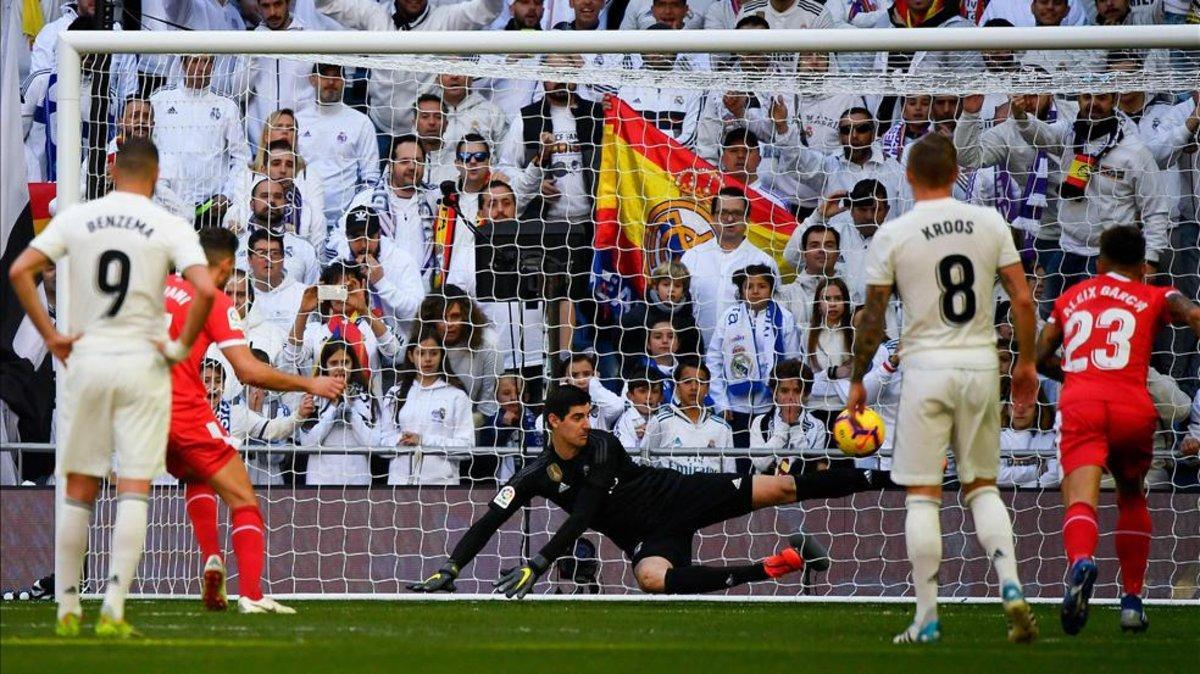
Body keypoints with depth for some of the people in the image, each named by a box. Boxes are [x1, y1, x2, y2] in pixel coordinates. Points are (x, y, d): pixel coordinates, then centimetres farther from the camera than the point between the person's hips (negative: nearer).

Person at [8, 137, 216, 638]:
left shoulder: (76, 218, 2)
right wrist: (182, 346, -6)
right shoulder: (171, 228, -5)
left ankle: (67, 607, 13)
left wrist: (50, 334, 0)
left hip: (87, 359, 2)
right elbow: (206, 290, -18)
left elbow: (19, 270, -5)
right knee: (134, 489, 0)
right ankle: (113, 607, -9)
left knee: (79, 490, 11)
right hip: (143, 366, -2)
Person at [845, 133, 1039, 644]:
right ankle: (1011, 587, -4)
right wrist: (1026, 362, 13)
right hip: (981, 363, 3)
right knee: (982, 486, 15)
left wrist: (857, 380, 9)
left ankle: (927, 617, 1)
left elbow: (872, 318, -2)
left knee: (922, 496, 2)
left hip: (926, 368, -3)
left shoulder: (892, 235, -5)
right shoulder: (989, 224, 2)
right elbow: (1023, 300, 1)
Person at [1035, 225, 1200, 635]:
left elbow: (1041, 358, 27)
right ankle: (1132, 600, 24)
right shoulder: (1155, 297, 20)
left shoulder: (1070, 298, 27)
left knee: (1081, 499, -18)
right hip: (1132, 406, 0)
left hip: (1079, 402, 0)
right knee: (1132, 498, 25)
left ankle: (1081, 560, -51)